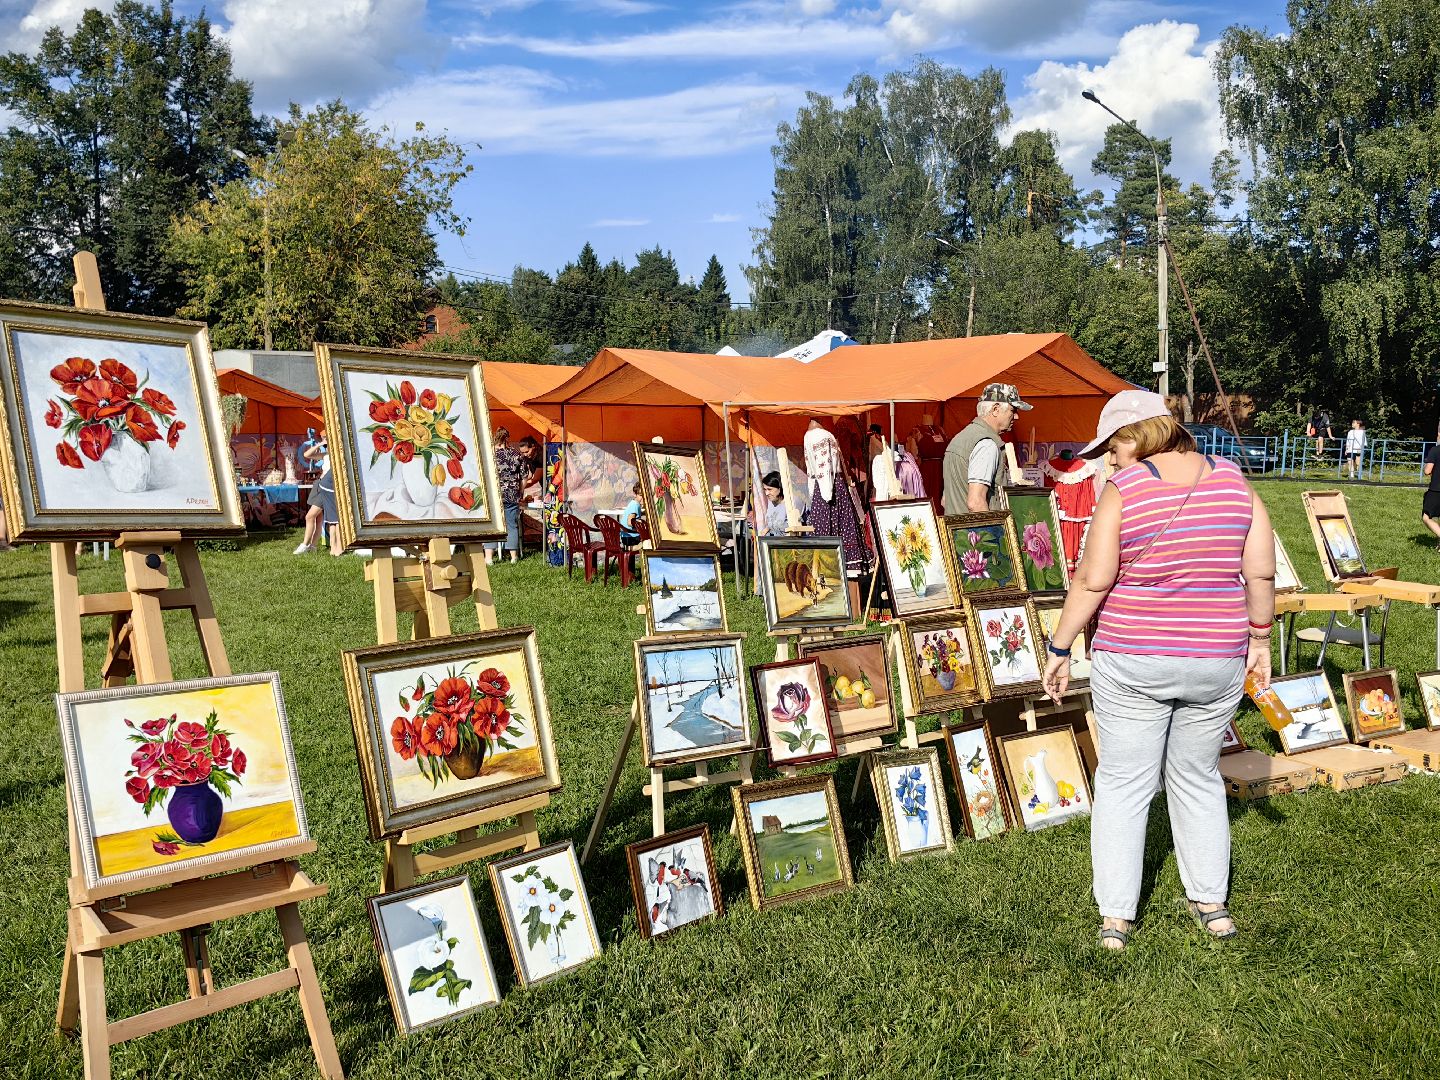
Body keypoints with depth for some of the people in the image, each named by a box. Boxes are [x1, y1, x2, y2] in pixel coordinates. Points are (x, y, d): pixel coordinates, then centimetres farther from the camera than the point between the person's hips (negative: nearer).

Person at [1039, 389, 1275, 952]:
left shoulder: (1123, 491, -12)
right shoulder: (1233, 481, -1)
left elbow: (1092, 580, -14)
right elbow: (1261, 573, 1)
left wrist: (1059, 649, -6)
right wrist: (1259, 640, 13)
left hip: (1132, 662, -4)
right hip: (1216, 662, 4)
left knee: (1123, 783, 8)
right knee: (1198, 778, 21)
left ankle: (1115, 918, 14)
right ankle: (1212, 904, 30)